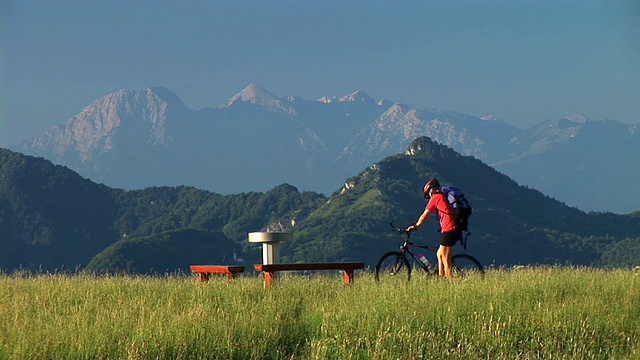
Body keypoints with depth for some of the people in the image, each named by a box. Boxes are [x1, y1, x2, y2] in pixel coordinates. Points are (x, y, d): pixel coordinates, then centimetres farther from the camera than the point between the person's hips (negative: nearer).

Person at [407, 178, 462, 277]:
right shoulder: (445, 197, 22)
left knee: (446, 261, -5)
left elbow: (424, 215, 7)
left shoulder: (436, 198, 0)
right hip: (456, 229, 9)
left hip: (448, 231, -9)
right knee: (440, 254, 19)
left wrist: (415, 226, 20)